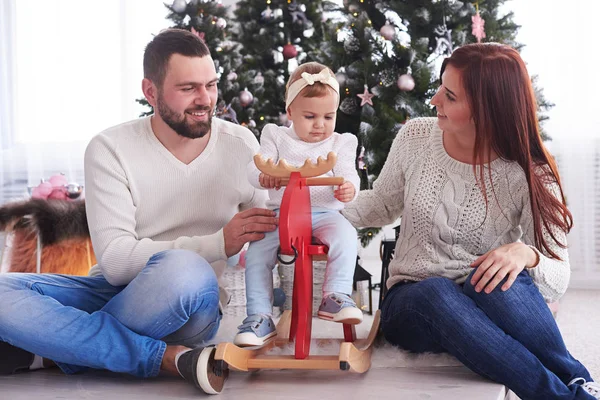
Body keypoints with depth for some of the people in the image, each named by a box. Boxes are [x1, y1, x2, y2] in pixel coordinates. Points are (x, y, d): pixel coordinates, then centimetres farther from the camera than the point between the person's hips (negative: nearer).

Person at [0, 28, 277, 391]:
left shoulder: (240, 145, 1)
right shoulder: (111, 149, -5)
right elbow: (115, 259, -15)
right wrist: (219, 244, -24)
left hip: (193, 307, 0)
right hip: (113, 292, 1)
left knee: (183, 270, -37)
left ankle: (44, 350, -18)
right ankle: (168, 357, -26)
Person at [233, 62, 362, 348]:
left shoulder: (340, 143, 14)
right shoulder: (276, 137, 13)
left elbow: (348, 175, 2)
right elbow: (254, 168, 2)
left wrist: (348, 188, -25)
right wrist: (264, 176, -25)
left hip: (324, 213, 0)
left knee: (345, 235, -33)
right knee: (257, 252, -24)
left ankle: (336, 297, -27)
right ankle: (259, 319, -20)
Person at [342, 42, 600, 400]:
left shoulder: (530, 176, -9)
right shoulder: (415, 137, -2)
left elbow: (558, 277, -11)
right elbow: (383, 205, 16)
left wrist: (526, 256, -34)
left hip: (488, 305, -2)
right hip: (412, 301, 2)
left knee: (498, 278, -39)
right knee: (435, 292, -37)